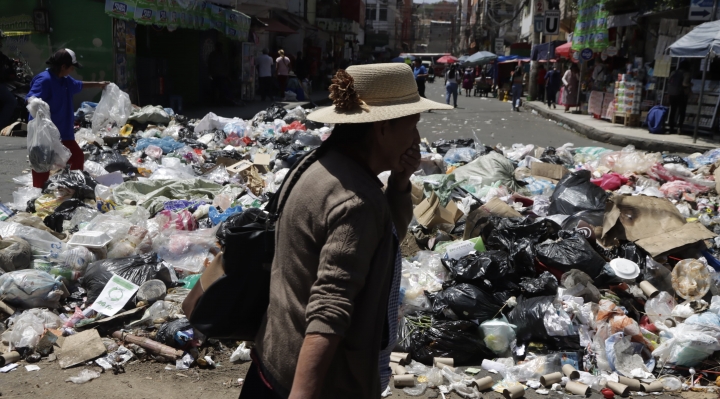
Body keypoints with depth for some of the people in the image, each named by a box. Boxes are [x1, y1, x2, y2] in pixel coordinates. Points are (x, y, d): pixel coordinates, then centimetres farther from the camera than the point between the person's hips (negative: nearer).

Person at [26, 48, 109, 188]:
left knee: (78, 157, 20)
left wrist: (98, 84, 40)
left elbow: (79, 85, 32)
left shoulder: (65, 80, 9)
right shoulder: (44, 80, -21)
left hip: (63, 131, 10)